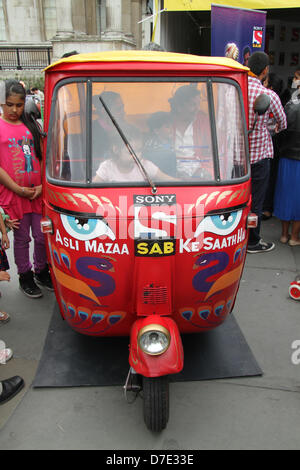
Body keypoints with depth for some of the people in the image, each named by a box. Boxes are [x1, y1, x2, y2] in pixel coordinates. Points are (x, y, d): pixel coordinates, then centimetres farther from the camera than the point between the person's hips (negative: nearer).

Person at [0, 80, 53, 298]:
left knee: (42, 236, 10)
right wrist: (18, 189, -12)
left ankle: (41, 271, 32)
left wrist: (42, 186, -2)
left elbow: (43, 158, 10)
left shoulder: (31, 127, 9)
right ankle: (25, 276, 26)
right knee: (22, 238, 8)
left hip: (38, 192, 3)